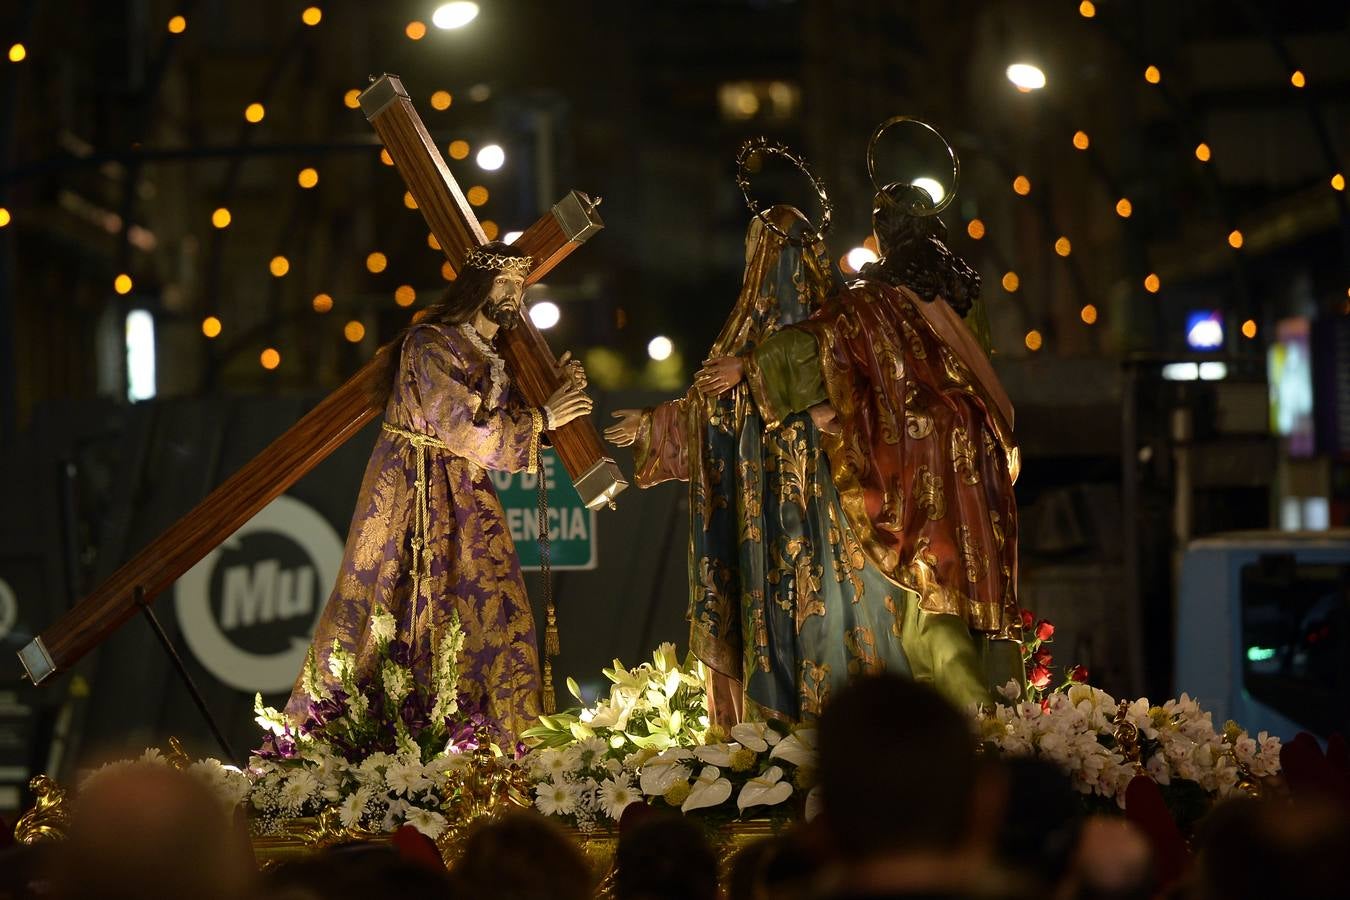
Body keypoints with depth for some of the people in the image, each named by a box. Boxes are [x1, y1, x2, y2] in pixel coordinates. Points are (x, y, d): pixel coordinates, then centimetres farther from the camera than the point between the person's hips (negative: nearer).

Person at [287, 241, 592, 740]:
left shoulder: (496, 357, 12)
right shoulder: (429, 344, -14)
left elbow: (508, 431, 11)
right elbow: (465, 429, -21)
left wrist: (556, 390, -1)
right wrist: (544, 417, -14)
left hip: (466, 500, 8)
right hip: (412, 494, -8)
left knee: (496, 614, 3)